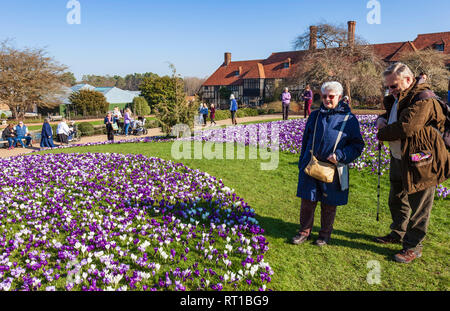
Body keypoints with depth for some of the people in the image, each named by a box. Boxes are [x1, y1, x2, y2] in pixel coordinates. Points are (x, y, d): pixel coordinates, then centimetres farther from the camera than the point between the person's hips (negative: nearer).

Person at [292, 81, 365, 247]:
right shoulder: (315, 115, 9)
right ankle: (304, 231, 26)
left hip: (333, 169, -2)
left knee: (329, 205, 10)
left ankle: (325, 235, 29)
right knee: (307, 201, 7)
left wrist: (340, 155, -14)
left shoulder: (349, 119, 0)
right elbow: (305, 140, 15)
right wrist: (303, 163, 13)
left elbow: (357, 145, 2)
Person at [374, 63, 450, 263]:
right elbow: (389, 114, 29)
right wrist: (381, 119, 3)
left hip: (420, 162, -10)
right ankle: (398, 233, 40)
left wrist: (381, 134, -11)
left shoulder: (423, 99, -19)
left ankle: (413, 246, 16)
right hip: (399, 160, 10)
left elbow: (405, 127, -29)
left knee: (418, 208, 3)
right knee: (396, 201, 22)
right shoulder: (397, 99, 12)